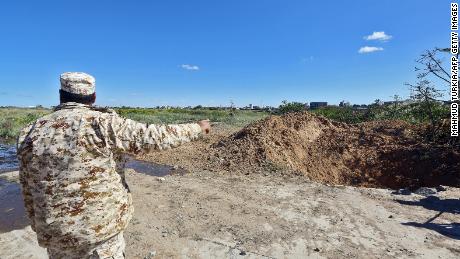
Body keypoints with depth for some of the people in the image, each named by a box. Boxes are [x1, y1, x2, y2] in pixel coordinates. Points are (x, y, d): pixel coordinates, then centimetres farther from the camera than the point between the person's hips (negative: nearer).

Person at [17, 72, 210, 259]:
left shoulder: (31, 133, -1)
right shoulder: (103, 123, -17)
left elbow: (29, 191, 7)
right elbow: (154, 137, -16)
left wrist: (41, 228, 21)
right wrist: (197, 128, -4)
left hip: (56, 232, 5)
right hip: (102, 223, -4)